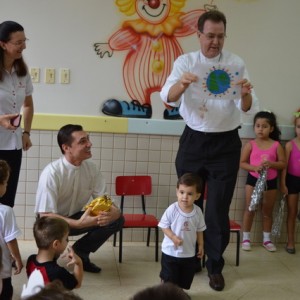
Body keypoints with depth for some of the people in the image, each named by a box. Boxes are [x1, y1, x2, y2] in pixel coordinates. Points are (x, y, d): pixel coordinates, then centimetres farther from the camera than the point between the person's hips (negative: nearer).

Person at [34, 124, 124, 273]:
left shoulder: (90, 167, -11)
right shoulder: (52, 172, -27)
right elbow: (45, 215, -29)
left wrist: (114, 211, -32)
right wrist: (79, 224, -42)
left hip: (75, 217, 5)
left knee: (117, 219, -13)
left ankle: (80, 251, 7)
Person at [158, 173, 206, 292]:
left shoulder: (197, 212, -9)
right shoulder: (172, 209, -20)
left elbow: (199, 230, 5)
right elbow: (164, 226, -13)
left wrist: (200, 245, 6)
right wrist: (173, 237, -25)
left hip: (189, 253, 4)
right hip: (170, 252, -4)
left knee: (185, 281, 20)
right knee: (169, 280, 8)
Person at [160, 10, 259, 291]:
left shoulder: (236, 63, -5)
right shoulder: (184, 62, -2)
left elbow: (249, 110, -11)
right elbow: (168, 98, -18)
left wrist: (245, 95, -34)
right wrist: (181, 84, -40)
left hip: (225, 144, -1)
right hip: (192, 141, 2)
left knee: (218, 210, 3)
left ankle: (215, 266, 21)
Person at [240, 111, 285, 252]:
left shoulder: (276, 145, -3)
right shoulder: (250, 144, -6)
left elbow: (283, 163, -2)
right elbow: (242, 163, -5)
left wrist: (271, 164, -21)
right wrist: (254, 167, -22)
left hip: (271, 182, 1)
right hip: (253, 180, -1)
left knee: (267, 212, 12)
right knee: (250, 210, 3)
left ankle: (266, 239, 24)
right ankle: (246, 238, 14)